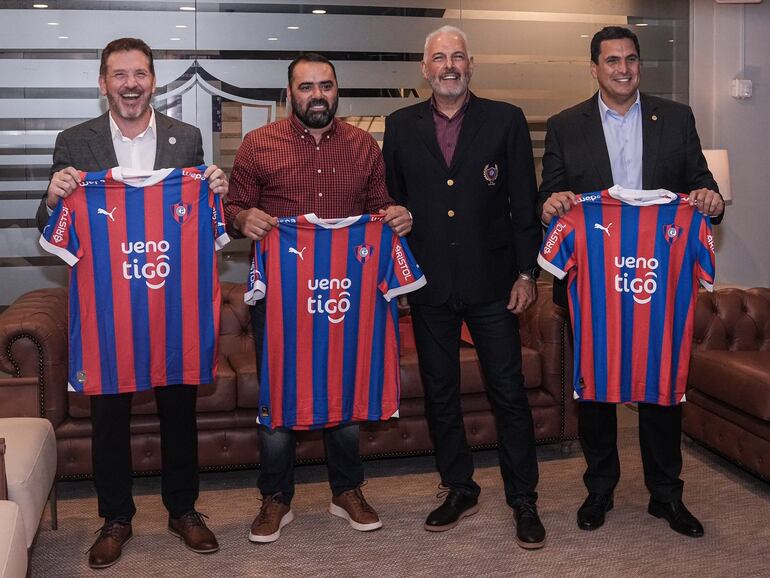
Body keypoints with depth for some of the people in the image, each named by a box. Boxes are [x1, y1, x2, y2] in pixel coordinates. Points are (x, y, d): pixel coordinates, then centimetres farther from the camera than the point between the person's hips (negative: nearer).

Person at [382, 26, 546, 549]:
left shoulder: (506, 120, 1)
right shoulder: (401, 126, 7)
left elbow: (524, 202, 0)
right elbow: (391, 202, 9)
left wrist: (526, 272, -4)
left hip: (491, 281, -2)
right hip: (429, 285, 2)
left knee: (509, 392, 3)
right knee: (440, 392, 11)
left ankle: (523, 499, 16)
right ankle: (459, 489, 27)